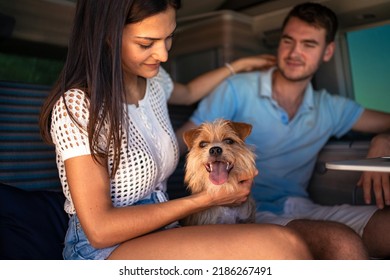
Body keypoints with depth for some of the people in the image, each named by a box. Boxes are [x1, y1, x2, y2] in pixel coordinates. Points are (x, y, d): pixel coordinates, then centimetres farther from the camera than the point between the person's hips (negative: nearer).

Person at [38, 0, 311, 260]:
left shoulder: (154, 80, 5)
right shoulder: (78, 105, -17)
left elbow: (188, 93, 31)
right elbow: (99, 229, -20)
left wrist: (239, 65, 34)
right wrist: (208, 199, -17)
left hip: (161, 233, 7)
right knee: (283, 247, -27)